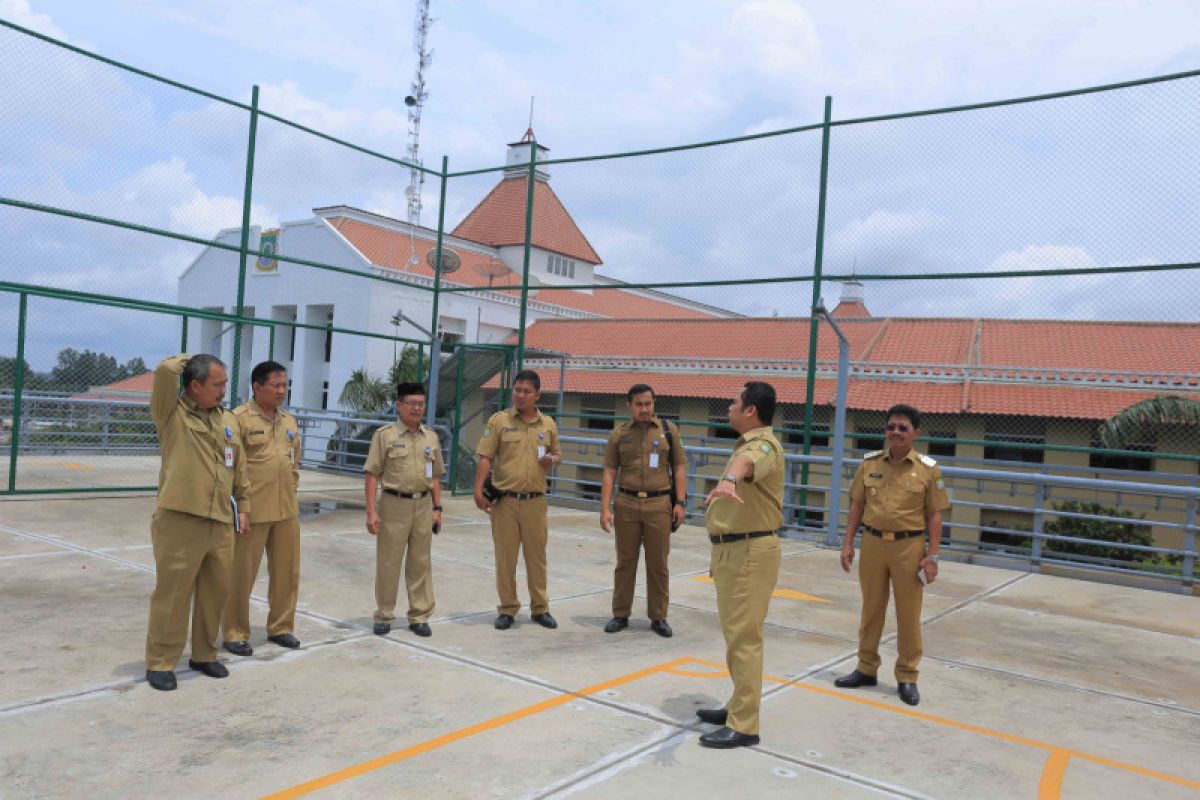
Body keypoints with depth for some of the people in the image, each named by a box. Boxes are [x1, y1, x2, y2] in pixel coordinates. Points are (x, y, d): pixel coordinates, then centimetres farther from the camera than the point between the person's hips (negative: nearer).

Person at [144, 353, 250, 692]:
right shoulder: (172, 414, -3)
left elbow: (239, 469, 19)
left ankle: (204, 654, 30)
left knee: (215, 592, 13)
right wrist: (187, 359, 1)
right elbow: (166, 370, -19)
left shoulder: (228, 420, 13)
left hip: (221, 524, 6)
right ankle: (160, 662, 16)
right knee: (172, 595, 1)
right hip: (180, 522, -6)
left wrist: (243, 506, 18)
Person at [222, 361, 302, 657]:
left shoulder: (290, 422, 12)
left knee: (287, 572, 13)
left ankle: (280, 627, 27)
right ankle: (236, 633, 17)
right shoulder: (239, 418, -9)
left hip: (287, 510, 7)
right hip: (252, 509, -6)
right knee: (242, 574, 4)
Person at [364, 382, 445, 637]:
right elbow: (372, 475, -6)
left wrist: (437, 508, 9)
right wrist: (371, 511, -11)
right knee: (388, 563, 4)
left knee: (420, 563, 9)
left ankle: (419, 616, 19)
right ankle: (384, 616, 17)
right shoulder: (385, 435, -4)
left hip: (423, 506, 4)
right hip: (394, 504, -4)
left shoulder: (431, 437, 10)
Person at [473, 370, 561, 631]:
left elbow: (556, 454, 19)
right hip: (505, 500, -2)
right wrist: (479, 491, -14)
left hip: (536, 501, 2)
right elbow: (486, 459, -4)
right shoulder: (499, 420, -1)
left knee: (537, 555, 9)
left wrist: (551, 460, -5)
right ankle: (507, 609, 18)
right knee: (505, 557, 6)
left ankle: (540, 608, 22)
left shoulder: (548, 424, 7)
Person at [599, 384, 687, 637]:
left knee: (658, 564, 5)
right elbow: (609, 473, 4)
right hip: (627, 504, 1)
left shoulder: (668, 430, 5)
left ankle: (658, 617, 17)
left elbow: (679, 467, 4)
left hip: (659, 504, 0)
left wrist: (680, 502, -4)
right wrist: (605, 509, -4)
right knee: (625, 562, 8)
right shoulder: (619, 435, 5)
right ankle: (620, 614, 20)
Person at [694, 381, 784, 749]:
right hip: (733, 549, 11)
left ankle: (743, 725, 1)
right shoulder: (747, 444, 16)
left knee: (743, 637, -6)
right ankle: (739, 706, 33)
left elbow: (746, 463, -43)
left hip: (750, 551, -11)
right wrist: (720, 553, 26)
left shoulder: (763, 445, -17)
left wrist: (728, 480, -66)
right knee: (735, 633, 19)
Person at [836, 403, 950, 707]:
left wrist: (932, 556, -7)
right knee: (871, 610, 13)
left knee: (909, 614, 6)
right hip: (873, 543, 2)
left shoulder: (928, 469, -3)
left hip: (909, 547, -2)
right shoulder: (870, 463, 4)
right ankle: (866, 668, 26)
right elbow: (857, 505, 8)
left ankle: (907, 677, 20)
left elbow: (934, 515, -2)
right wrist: (848, 543, 3)